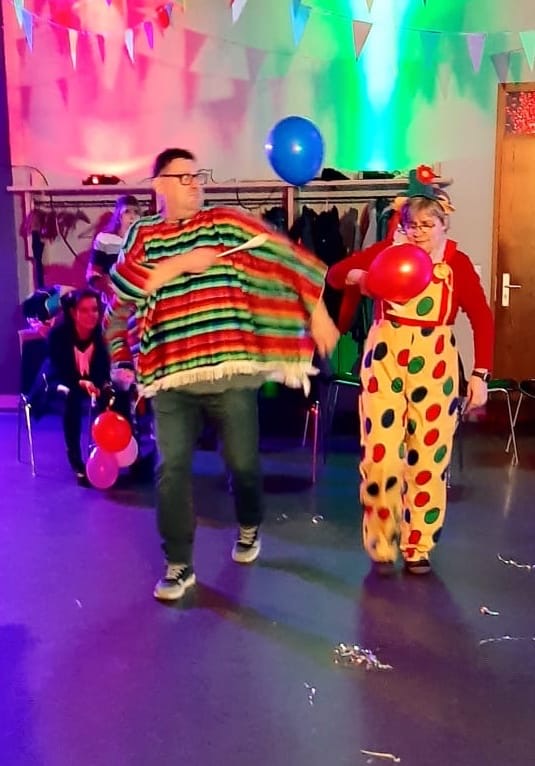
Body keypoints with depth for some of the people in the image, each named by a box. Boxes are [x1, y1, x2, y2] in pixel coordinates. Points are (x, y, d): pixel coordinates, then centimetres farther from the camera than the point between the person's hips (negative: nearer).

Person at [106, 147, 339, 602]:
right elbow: (121, 285, -7)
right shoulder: (143, 235, 9)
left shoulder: (227, 224, 3)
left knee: (243, 461, 10)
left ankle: (249, 527, 40)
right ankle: (179, 564, 14)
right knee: (172, 469, 0)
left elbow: (289, 259, 1)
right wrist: (181, 262, -13)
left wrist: (318, 313, 0)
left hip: (231, 371, -1)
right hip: (171, 376, 1)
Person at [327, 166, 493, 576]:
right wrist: (356, 275, -20)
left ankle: (418, 546, 23)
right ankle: (381, 545, 16)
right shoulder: (387, 252, -2)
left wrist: (480, 374, -8)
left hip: (434, 367, 1)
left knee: (428, 459, 6)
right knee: (380, 456, -2)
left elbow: (482, 319, -1)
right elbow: (335, 274, 3)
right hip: (384, 361, 0)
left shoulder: (457, 263, -2)